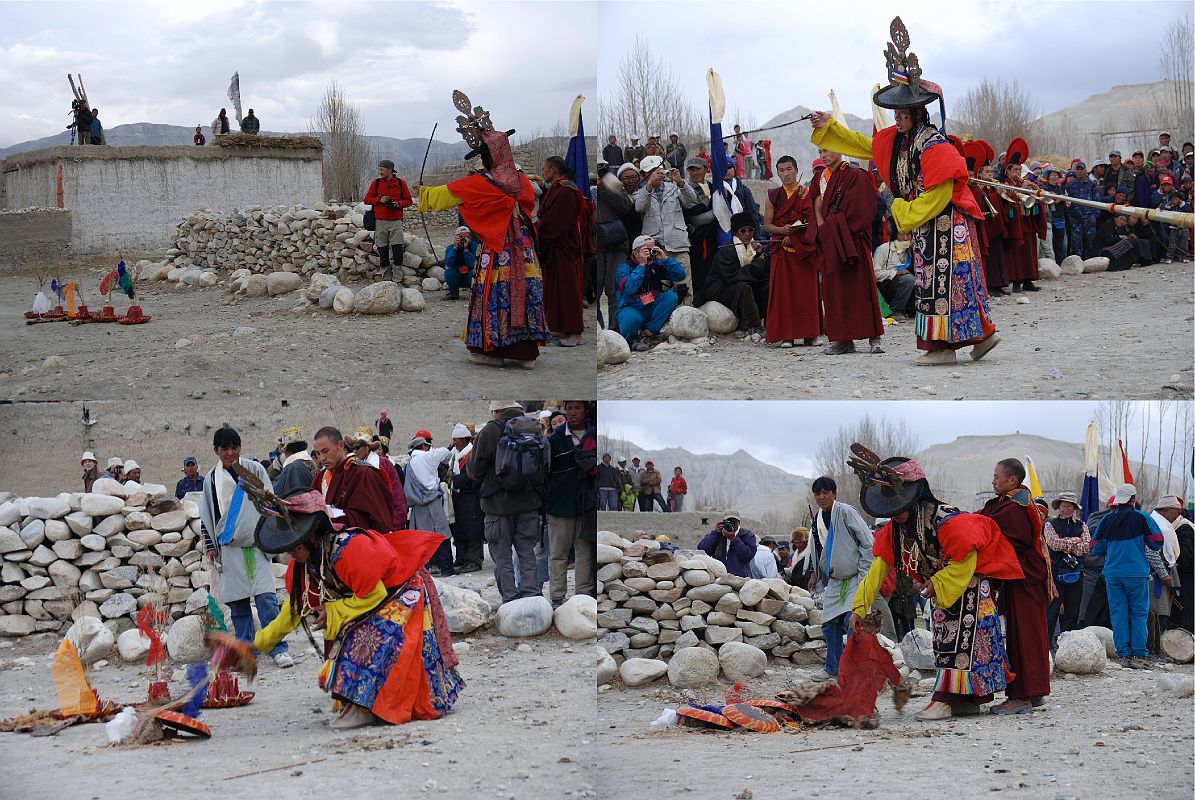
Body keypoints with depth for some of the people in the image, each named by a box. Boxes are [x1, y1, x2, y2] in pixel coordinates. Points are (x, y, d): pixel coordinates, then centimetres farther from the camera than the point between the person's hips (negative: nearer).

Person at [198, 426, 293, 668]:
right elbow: (206, 516, 14)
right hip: (229, 547, 2)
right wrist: (210, 546, 9)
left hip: (257, 543, -2)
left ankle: (278, 648, -8)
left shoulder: (254, 469, 4)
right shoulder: (211, 479, 9)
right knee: (237, 602, 3)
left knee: (266, 597, -11)